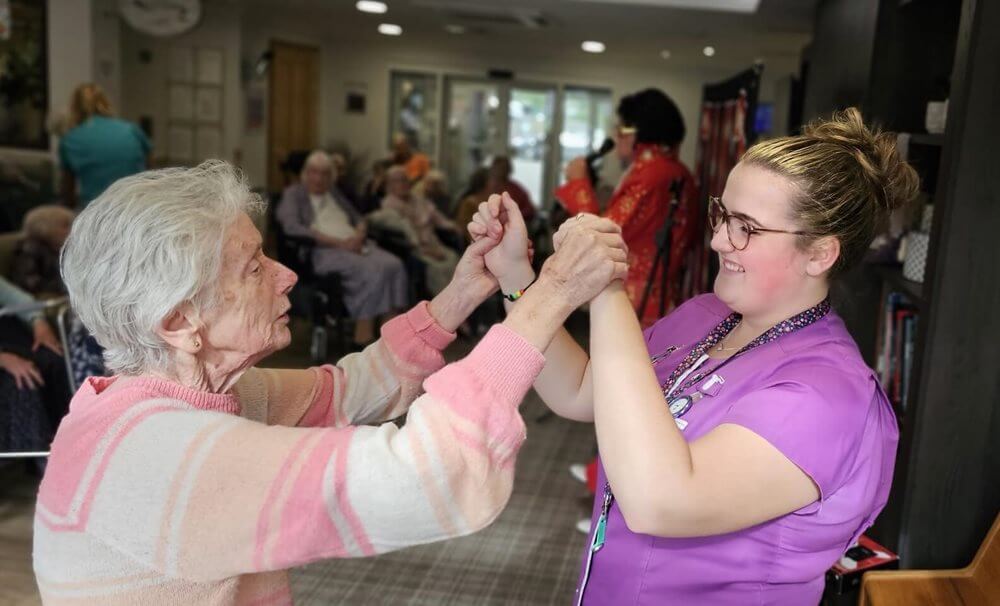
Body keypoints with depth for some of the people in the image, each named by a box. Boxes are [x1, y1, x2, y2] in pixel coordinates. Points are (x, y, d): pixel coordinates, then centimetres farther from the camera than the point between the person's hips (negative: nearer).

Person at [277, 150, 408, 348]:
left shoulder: (334, 193, 27)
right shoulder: (293, 194, 9)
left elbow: (359, 220, 25)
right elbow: (292, 227, -8)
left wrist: (358, 235, -2)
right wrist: (337, 242, -15)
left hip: (354, 246, 6)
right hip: (323, 251, -6)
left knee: (393, 265, -25)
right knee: (371, 271, -34)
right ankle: (363, 338, -30)